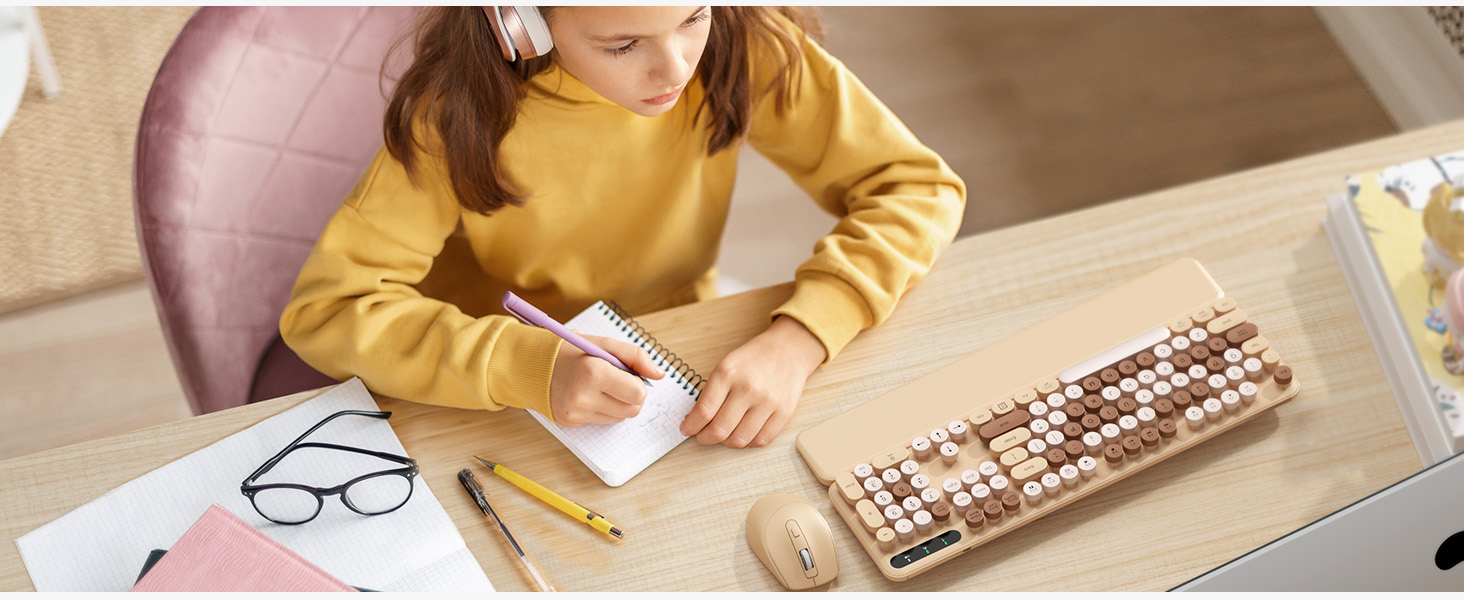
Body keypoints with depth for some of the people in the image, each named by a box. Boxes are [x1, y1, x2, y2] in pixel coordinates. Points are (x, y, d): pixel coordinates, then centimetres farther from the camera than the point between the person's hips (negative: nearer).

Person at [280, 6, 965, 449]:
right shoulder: (464, 106, -24)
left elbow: (918, 187, -15)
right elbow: (323, 308, -23)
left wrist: (798, 340, -32)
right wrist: (528, 367, -38)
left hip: (678, 361, 2)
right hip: (500, 407, -2)